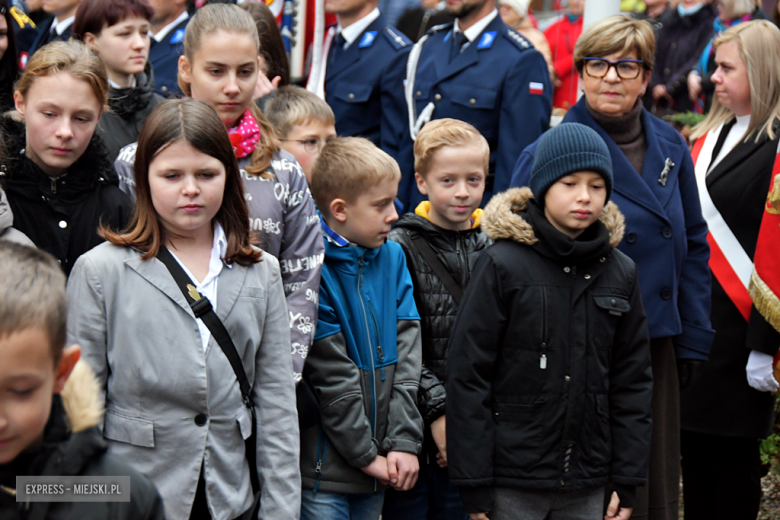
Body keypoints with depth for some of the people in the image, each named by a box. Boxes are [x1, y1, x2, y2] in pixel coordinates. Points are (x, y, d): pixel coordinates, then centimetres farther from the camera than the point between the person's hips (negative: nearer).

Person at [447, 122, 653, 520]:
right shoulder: (503, 265, -7)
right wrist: (474, 486, -10)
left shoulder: (620, 273, 7)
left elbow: (632, 381, 11)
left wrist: (628, 479, 7)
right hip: (512, 483, -4)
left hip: (586, 486, 4)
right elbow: (467, 375, -8)